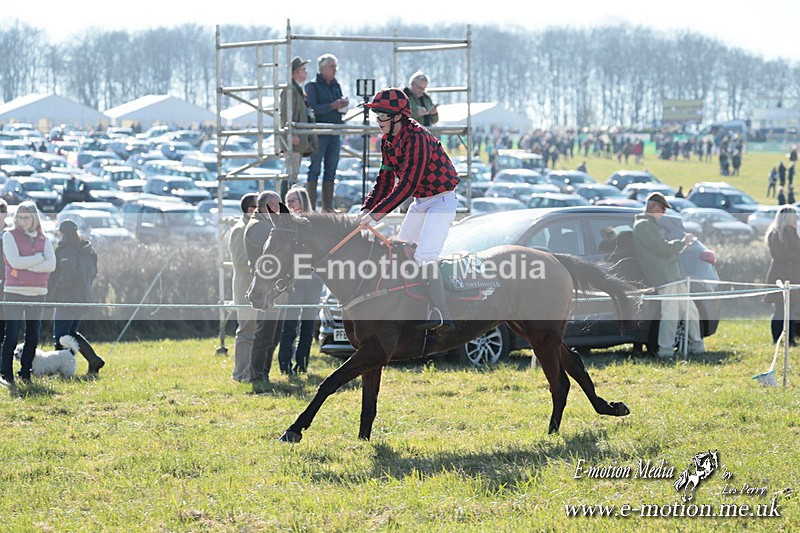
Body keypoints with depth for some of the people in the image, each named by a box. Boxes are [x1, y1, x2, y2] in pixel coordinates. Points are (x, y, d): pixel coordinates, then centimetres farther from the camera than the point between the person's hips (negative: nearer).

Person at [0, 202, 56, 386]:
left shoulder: (43, 239, 10)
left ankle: (25, 373, 18)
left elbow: (51, 265, -4)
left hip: (38, 293, 4)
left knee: (33, 336, 7)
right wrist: (39, 257, -8)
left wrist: (26, 265, -13)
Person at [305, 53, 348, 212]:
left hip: (335, 133, 7)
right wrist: (332, 106, -19)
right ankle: (310, 206, -7)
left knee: (331, 171, 7)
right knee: (315, 170, -7)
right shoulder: (313, 86, -3)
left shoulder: (336, 86, 17)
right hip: (319, 132, -7)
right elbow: (312, 108, -14)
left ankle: (328, 206, 12)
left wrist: (343, 105, -1)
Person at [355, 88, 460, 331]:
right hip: (420, 202, 10)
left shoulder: (416, 137, -25)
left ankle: (442, 315, -29)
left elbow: (407, 185, -30)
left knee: (424, 256, -23)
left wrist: (377, 213, -31)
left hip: (441, 200, -10)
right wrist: (367, 208, -7)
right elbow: (385, 180, 9)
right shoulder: (387, 141, 5)